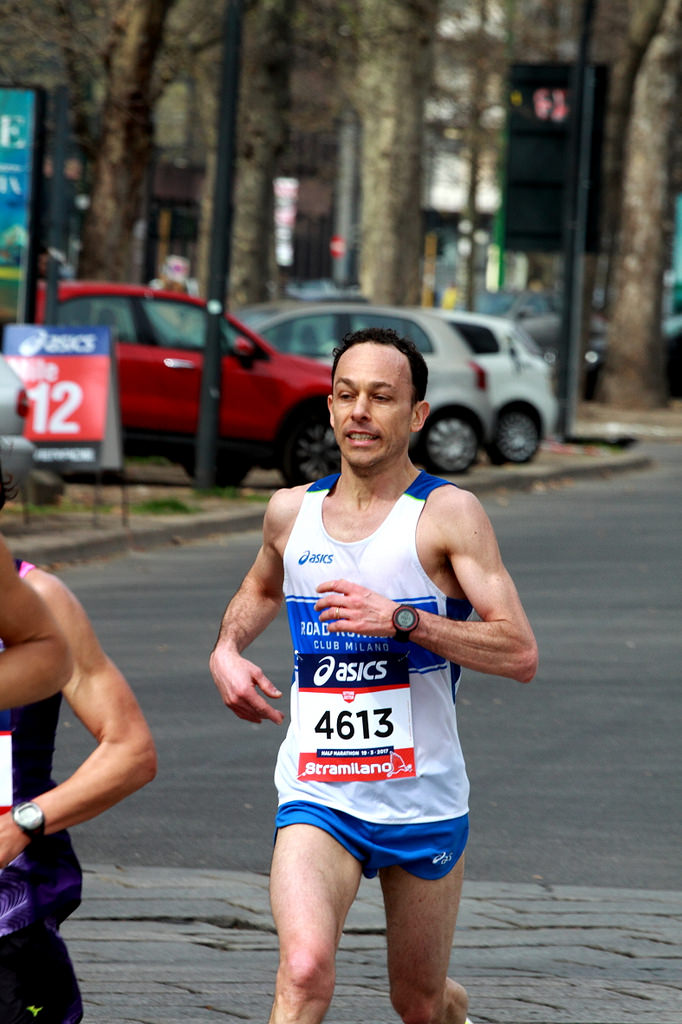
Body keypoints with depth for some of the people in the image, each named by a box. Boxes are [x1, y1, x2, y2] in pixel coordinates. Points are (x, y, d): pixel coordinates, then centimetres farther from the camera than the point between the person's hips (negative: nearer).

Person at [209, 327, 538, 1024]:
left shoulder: (448, 514, -8)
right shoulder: (291, 512, 5)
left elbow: (520, 654, -15)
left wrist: (402, 620, -24)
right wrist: (226, 648, 10)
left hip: (423, 802, -1)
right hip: (317, 801, 1)